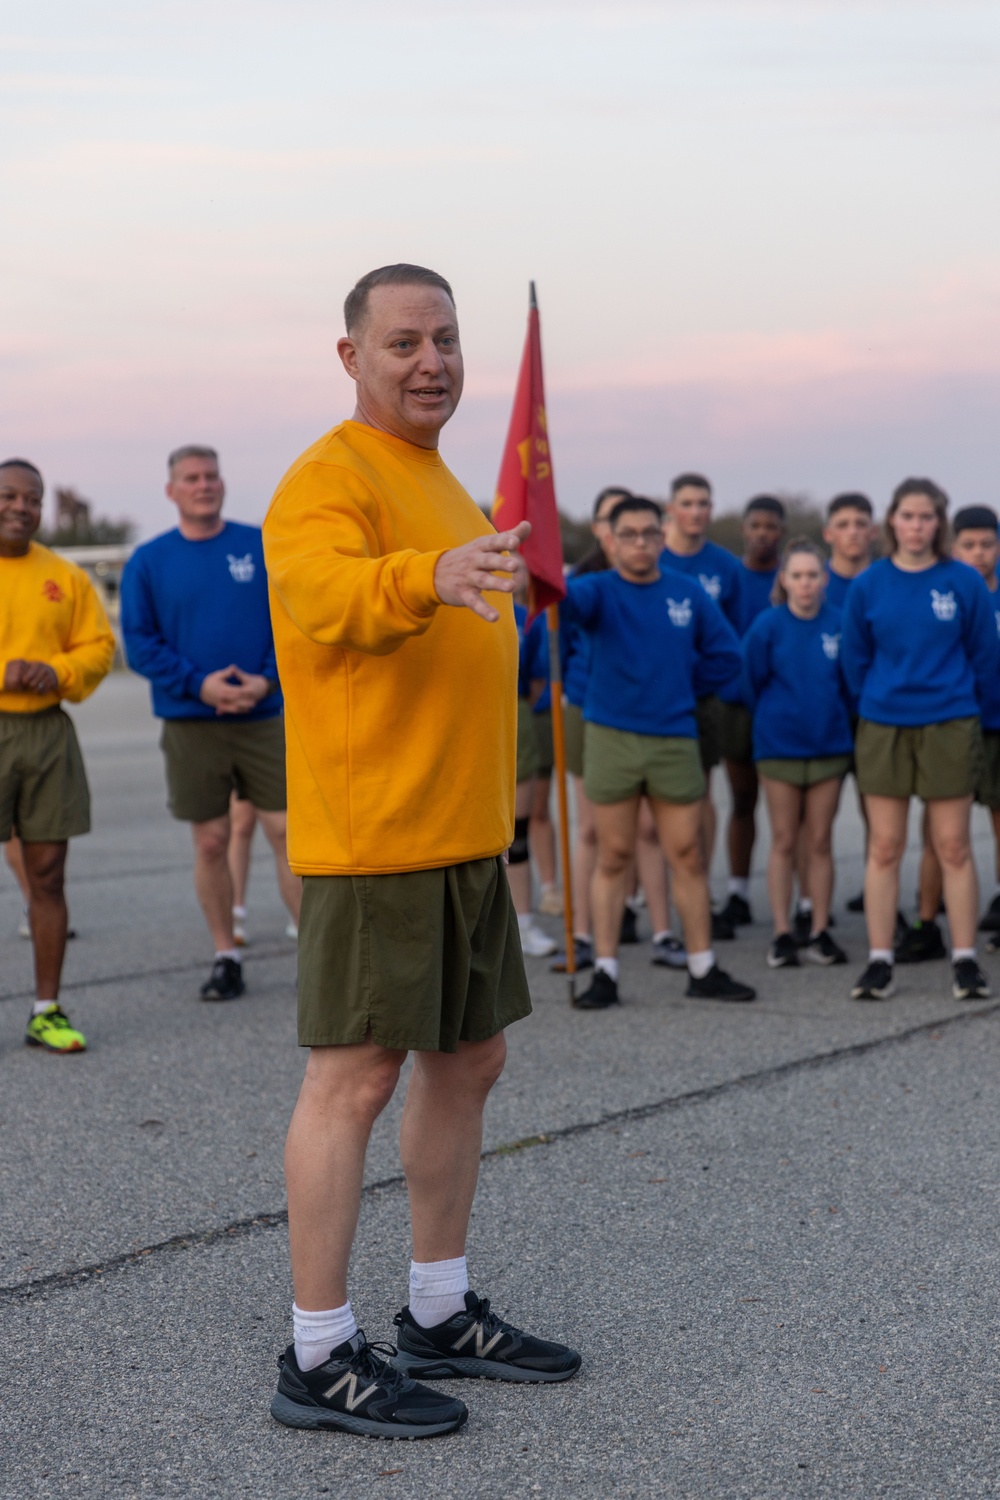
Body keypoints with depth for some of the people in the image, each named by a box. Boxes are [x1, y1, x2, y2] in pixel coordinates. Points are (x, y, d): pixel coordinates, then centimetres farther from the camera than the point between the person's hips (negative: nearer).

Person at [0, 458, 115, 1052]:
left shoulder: (65, 576, 10)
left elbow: (100, 645, 9)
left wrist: (59, 671, -10)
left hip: (49, 733, 3)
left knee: (48, 874, 6)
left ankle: (48, 1011, 14)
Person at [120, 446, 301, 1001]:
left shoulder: (264, 547, 4)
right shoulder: (147, 562, 3)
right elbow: (140, 643, -1)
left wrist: (267, 679, -12)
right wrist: (199, 684, -14)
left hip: (262, 718, 0)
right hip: (190, 726, 0)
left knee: (288, 831, -3)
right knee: (211, 842, 5)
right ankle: (225, 957, 17)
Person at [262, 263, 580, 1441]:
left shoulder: (439, 484, 20)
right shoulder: (329, 478, -11)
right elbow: (327, 593, -32)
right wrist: (432, 577, -51)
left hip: (461, 834, 10)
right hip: (370, 835, -10)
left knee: (467, 1062, 14)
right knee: (354, 1077, -6)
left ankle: (440, 1316, 27)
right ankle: (319, 1359, 1)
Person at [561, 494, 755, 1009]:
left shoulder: (687, 594, 7)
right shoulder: (600, 591, -3)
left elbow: (725, 656, 14)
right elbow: (572, 598, -28)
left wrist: (678, 676, 3)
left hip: (674, 738, 2)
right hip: (611, 738, -2)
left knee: (687, 855, 5)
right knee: (613, 856, 3)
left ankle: (703, 970, 13)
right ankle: (604, 972, 8)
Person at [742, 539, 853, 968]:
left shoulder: (840, 625, -4)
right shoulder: (767, 626, -8)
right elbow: (752, 681, 3)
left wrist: (835, 718, 9)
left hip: (829, 745, 1)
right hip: (779, 747, -1)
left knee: (820, 841, 6)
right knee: (784, 842, 4)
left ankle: (820, 933, 12)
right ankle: (782, 935, 8)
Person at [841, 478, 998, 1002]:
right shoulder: (868, 585, 0)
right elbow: (854, 658, 10)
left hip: (950, 727, -1)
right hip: (882, 728, 1)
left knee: (953, 846, 2)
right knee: (884, 847, 3)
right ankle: (879, 962, 8)